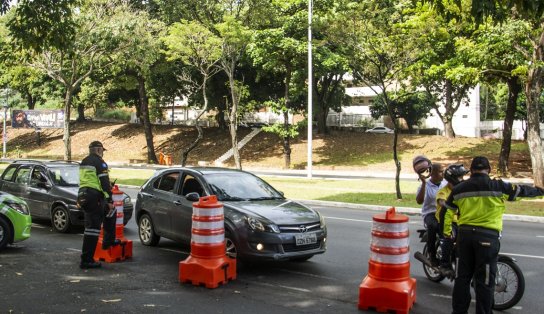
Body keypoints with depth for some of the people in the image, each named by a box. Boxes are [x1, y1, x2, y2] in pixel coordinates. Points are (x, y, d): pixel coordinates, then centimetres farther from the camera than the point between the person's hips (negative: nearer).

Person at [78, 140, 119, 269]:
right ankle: (86, 260, -6)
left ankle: (109, 241, 29)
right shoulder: (99, 162, -9)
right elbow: (104, 182, -14)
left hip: (83, 195, 9)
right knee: (92, 228, -7)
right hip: (94, 197, -9)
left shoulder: (84, 162, 19)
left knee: (110, 212, 27)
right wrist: (109, 200, -13)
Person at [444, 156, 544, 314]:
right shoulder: (499, 187, -4)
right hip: (487, 237, -4)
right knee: (485, 281, 4)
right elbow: (522, 190, 10)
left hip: (465, 235, 4)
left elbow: (448, 213, 10)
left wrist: (447, 232, 23)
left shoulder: (458, 189, 6)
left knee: (462, 277, 13)